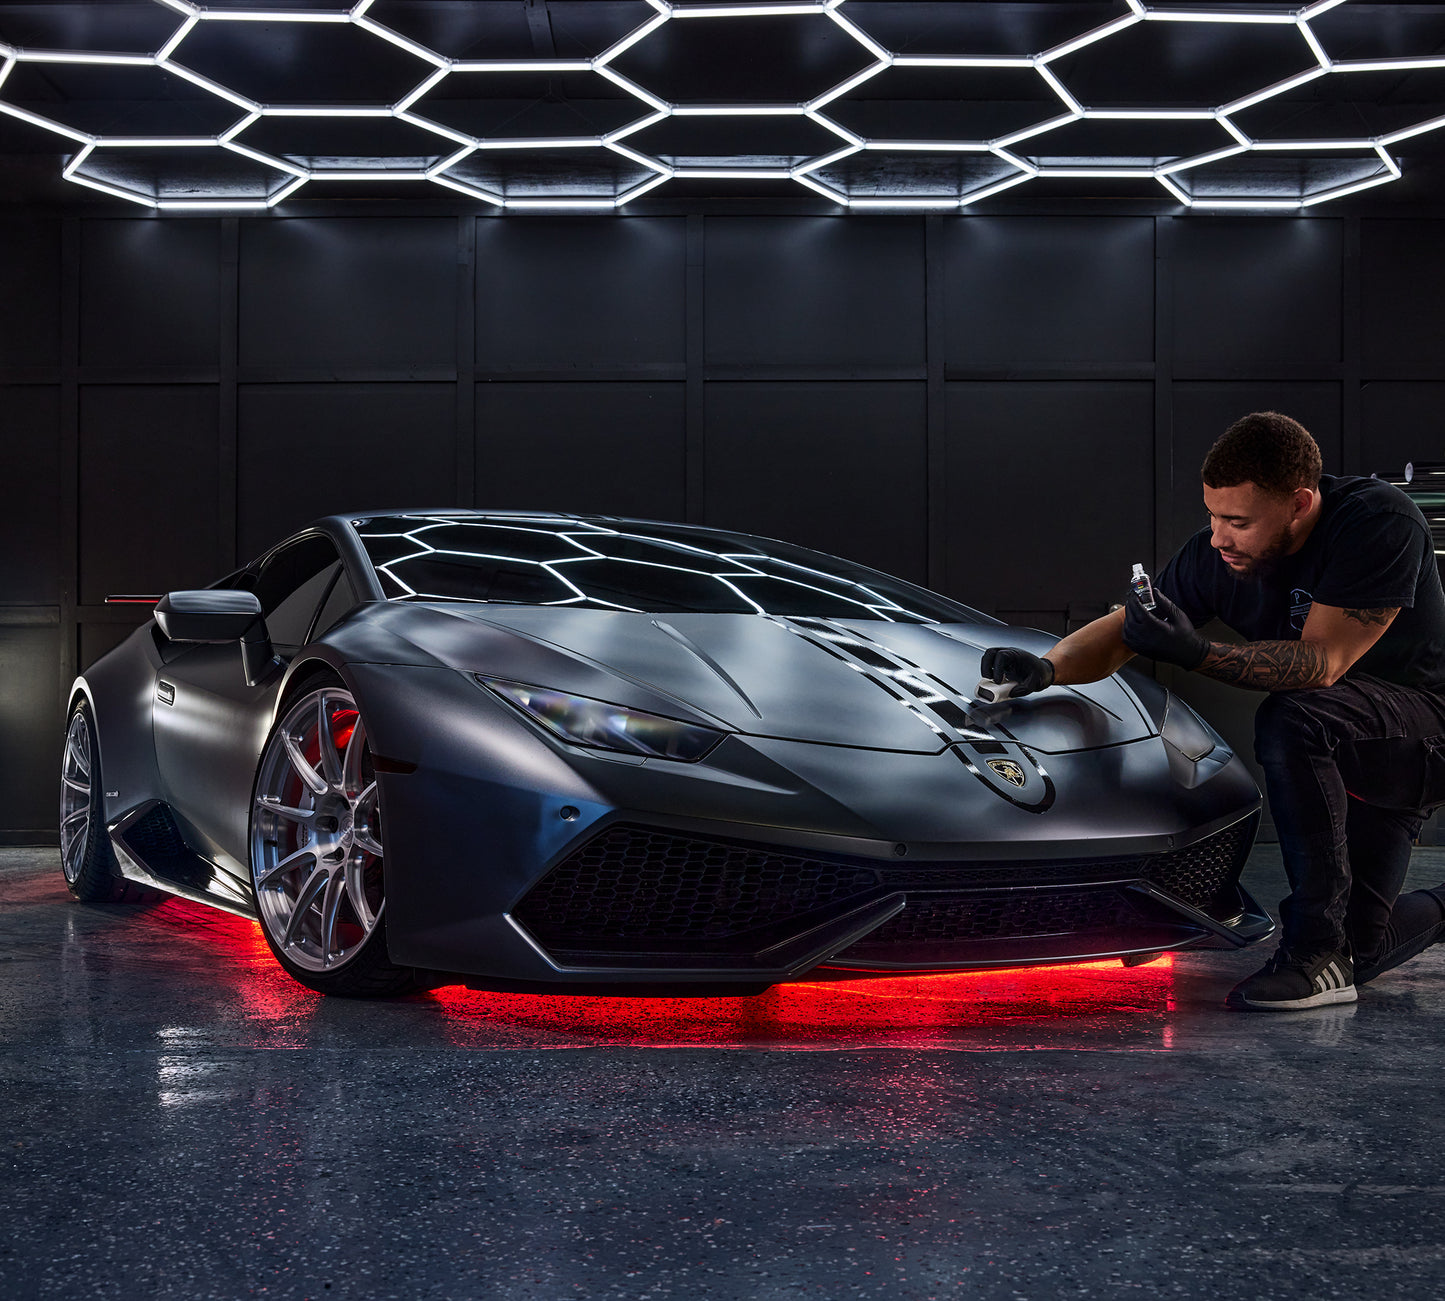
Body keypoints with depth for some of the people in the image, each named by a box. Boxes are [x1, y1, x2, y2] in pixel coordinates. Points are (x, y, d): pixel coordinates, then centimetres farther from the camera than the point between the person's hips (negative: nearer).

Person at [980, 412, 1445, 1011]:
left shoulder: (1380, 523, -26)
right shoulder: (1215, 554, -9)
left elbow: (1322, 662, -32)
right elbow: (1118, 630, -3)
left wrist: (1198, 654, -42)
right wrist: (1047, 666, -23)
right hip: (1340, 749, 7)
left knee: (1290, 721, -37)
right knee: (1356, 948, 2)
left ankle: (1317, 948, -26)